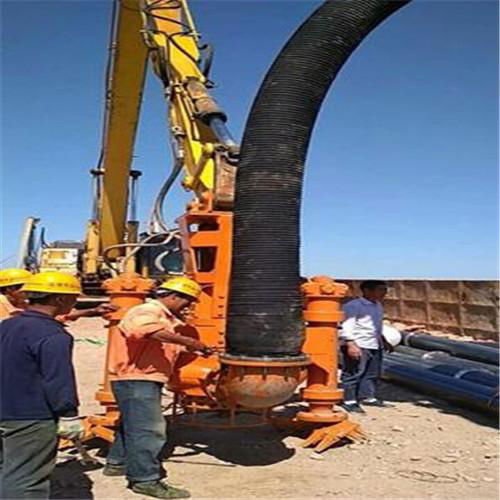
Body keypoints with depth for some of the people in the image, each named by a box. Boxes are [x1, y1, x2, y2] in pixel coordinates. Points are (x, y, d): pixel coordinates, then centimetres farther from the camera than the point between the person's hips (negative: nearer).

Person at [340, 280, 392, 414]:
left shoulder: (378, 306, 17)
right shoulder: (353, 306, -12)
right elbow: (346, 326, -17)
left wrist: (384, 339, 25)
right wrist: (350, 344, -24)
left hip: (375, 346, 9)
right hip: (358, 346, -9)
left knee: (373, 373, 15)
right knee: (354, 373, -5)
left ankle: (368, 396, 29)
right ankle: (349, 401, 3)